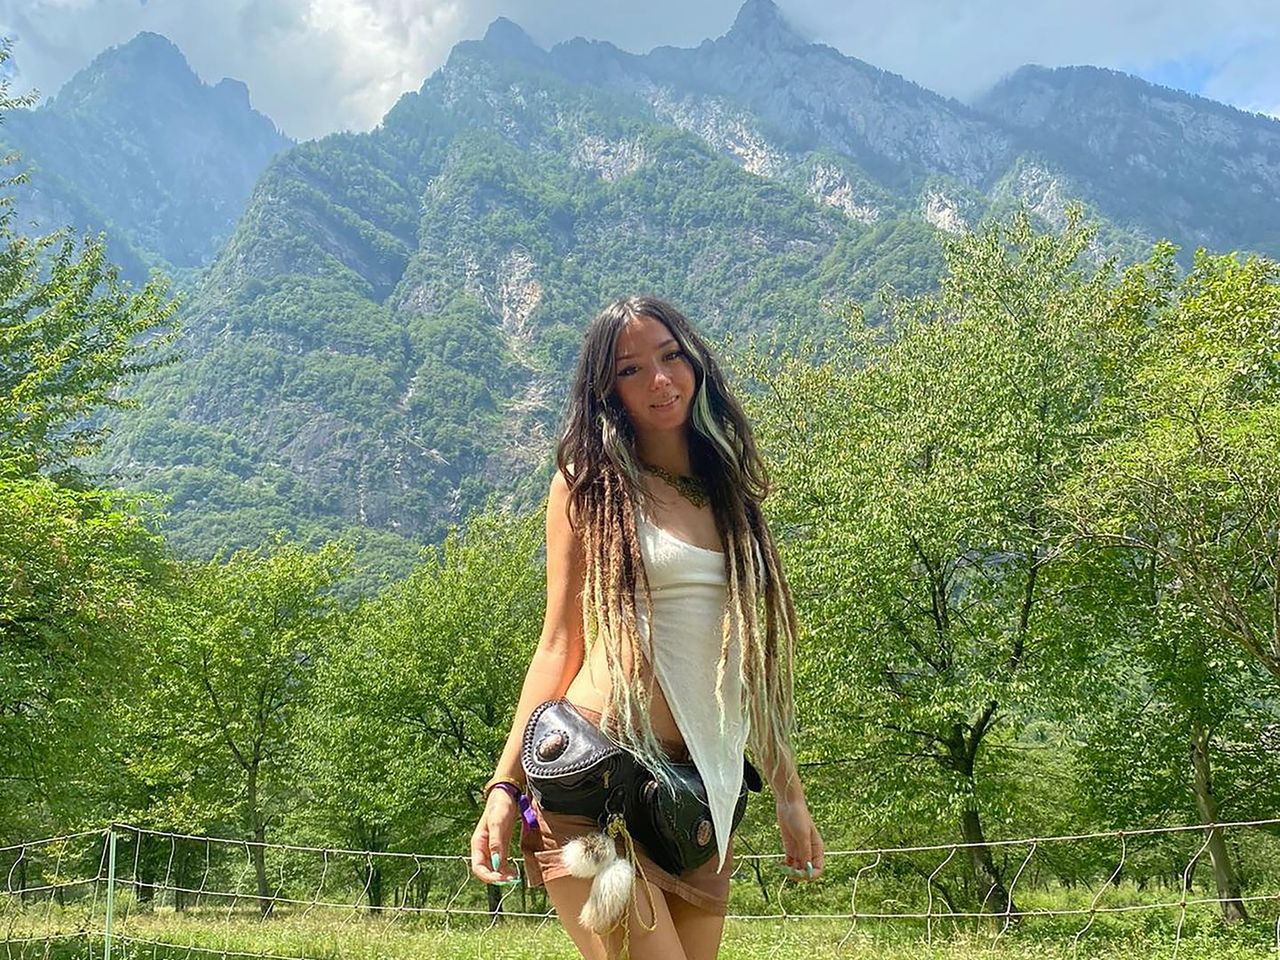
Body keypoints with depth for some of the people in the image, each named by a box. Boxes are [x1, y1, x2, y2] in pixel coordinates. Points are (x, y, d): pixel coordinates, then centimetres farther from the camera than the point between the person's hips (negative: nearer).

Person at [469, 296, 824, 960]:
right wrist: (504, 785, -7)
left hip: (700, 786, 5)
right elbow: (559, 644, 1)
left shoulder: (726, 493, 16)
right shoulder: (592, 481, 3)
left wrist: (788, 793, 16)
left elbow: (744, 653, 17)